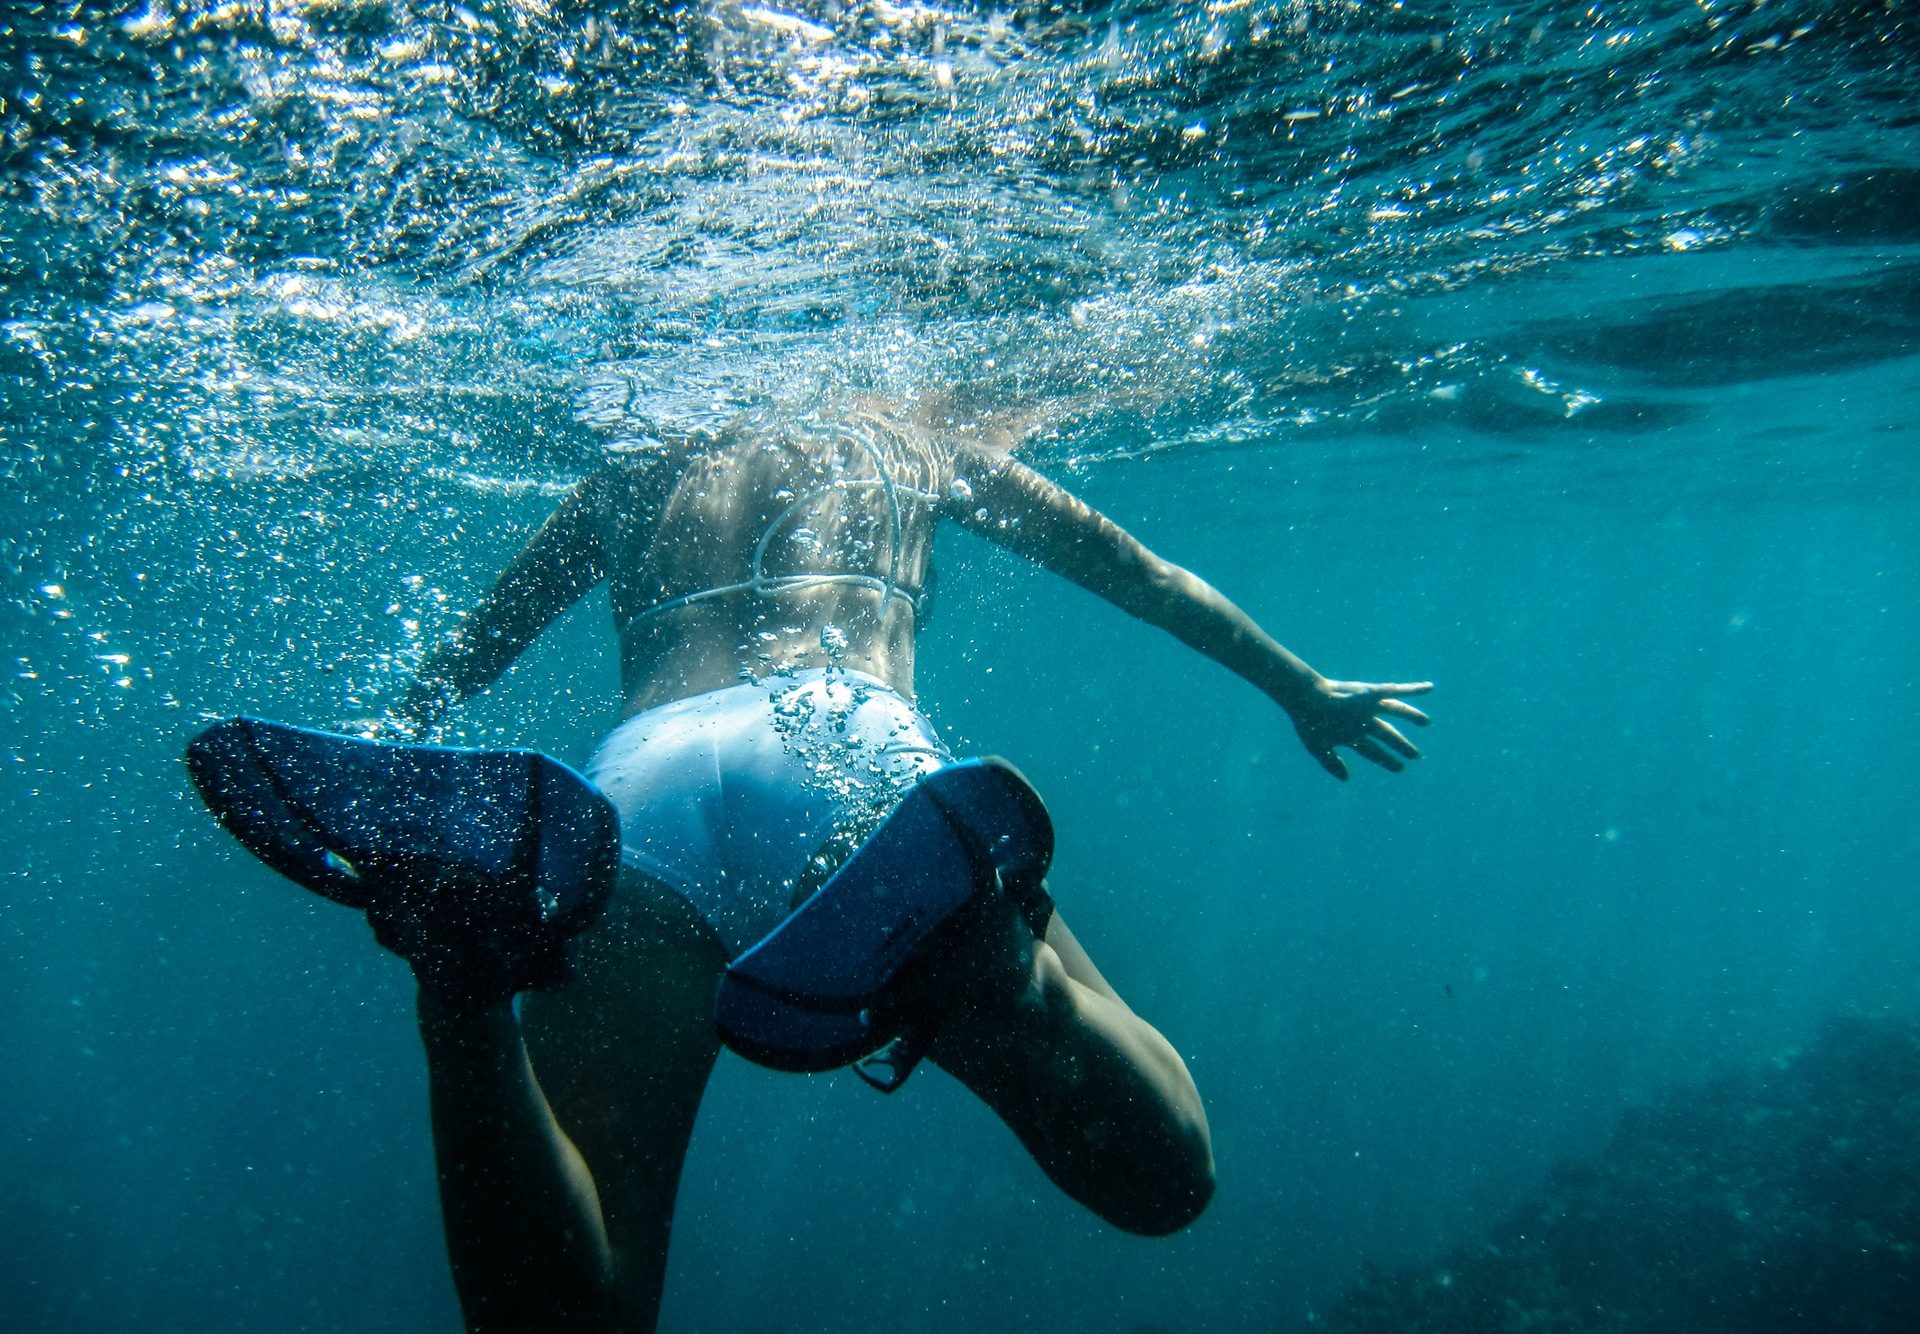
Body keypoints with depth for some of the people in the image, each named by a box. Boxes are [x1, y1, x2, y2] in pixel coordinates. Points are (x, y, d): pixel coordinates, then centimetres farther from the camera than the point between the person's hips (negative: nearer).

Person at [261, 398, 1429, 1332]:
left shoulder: (636, 473, 36)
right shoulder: (915, 438, 33)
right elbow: (1143, 576, 38)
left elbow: (466, 654, 43)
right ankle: (979, 954, -29)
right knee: (1164, 1181, 4)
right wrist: (1302, 688, 51)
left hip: (639, 781, 2)